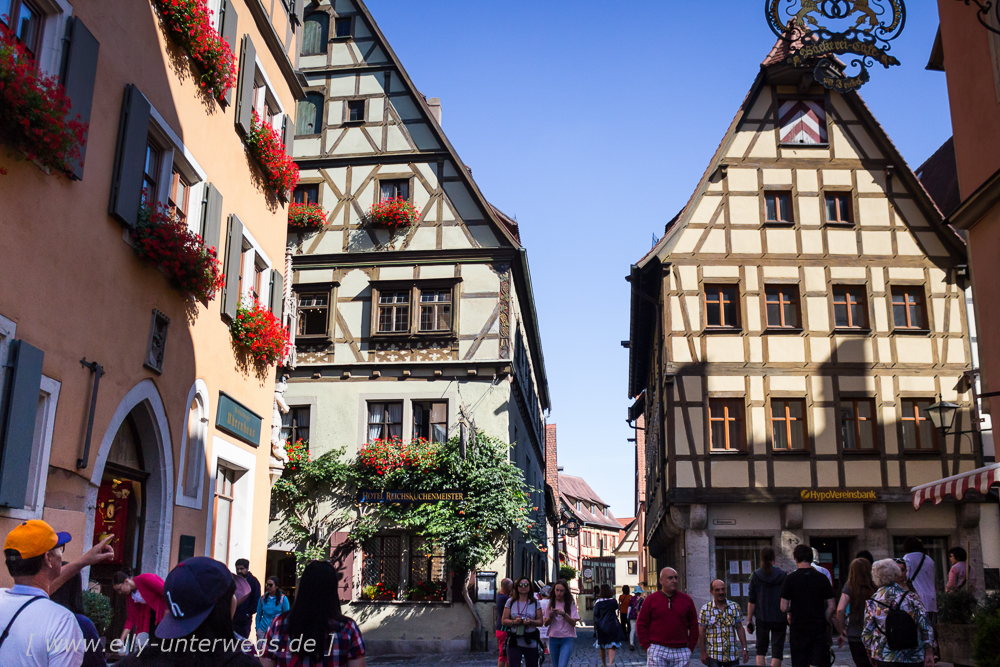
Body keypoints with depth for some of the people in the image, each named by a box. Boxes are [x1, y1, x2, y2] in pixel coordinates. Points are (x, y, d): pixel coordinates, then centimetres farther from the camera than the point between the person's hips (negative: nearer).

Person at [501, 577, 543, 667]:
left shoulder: (535, 603, 6)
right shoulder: (510, 602, 5)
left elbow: (540, 622, 5)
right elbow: (504, 621, 4)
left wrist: (530, 622, -15)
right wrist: (514, 622, -15)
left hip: (531, 643, 1)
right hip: (514, 642, -1)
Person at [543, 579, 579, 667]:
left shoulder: (571, 604, -2)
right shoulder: (550, 603, 5)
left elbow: (574, 623, -8)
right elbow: (546, 624, 6)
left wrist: (563, 614, -22)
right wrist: (550, 617, -14)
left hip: (567, 639, -3)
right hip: (553, 639, 3)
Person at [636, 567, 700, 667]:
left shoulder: (686, 599, 8)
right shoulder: (651, 599, 2)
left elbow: (693, 625, 12)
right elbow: (641, 624, 3)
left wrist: (691, 647, 5)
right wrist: (647, 646, -3)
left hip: (681, 652, 2)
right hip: (657, 652, -2)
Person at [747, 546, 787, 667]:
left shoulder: (755, 576, -3)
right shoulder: (783, 575, -3)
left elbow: (751, 601, -3)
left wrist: (749, 620, 3)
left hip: (761, 618, 1)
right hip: (779, 619, -1)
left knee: (761, 648, 15)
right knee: (777, 648, 5)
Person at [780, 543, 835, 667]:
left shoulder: (790, 579, -7)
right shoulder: (822, 578, 0)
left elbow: (784, 608, -7)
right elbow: (831, 607, 2)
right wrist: (823, 622, 14)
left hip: (798, 628, -2)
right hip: (818, 629, 2)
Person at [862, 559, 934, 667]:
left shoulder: (872, 603, -1)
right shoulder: (911, 597, -3)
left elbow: (866, 633, 2)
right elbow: (926, 626, -6)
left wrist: (871, 654, 15)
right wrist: (929, 653, -3)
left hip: (883, 658, 0)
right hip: (913, 658, 0)